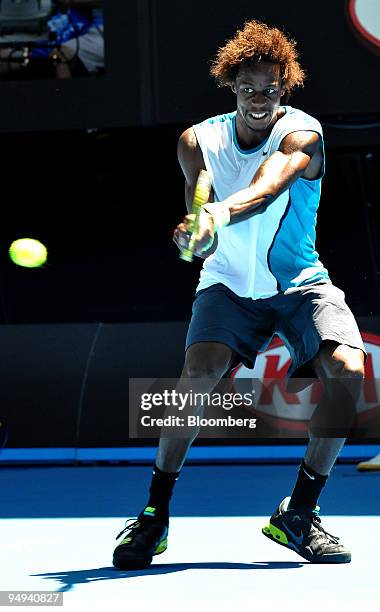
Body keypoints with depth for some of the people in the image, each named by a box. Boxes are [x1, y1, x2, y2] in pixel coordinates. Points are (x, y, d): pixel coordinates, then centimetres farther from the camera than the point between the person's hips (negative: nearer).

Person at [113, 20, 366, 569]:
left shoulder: (301, 134, -13)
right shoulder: (198, 141, -3)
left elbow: (265, 190, -33)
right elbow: (200, 210, -12)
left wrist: (219, 214, -54)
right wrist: (197, 229, -37)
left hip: (300, 282, 0)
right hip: (229, 283, 1)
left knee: (348, 370, -25)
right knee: (198, 372, -27)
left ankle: (298, 515, -8)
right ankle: (155, 515, -10)